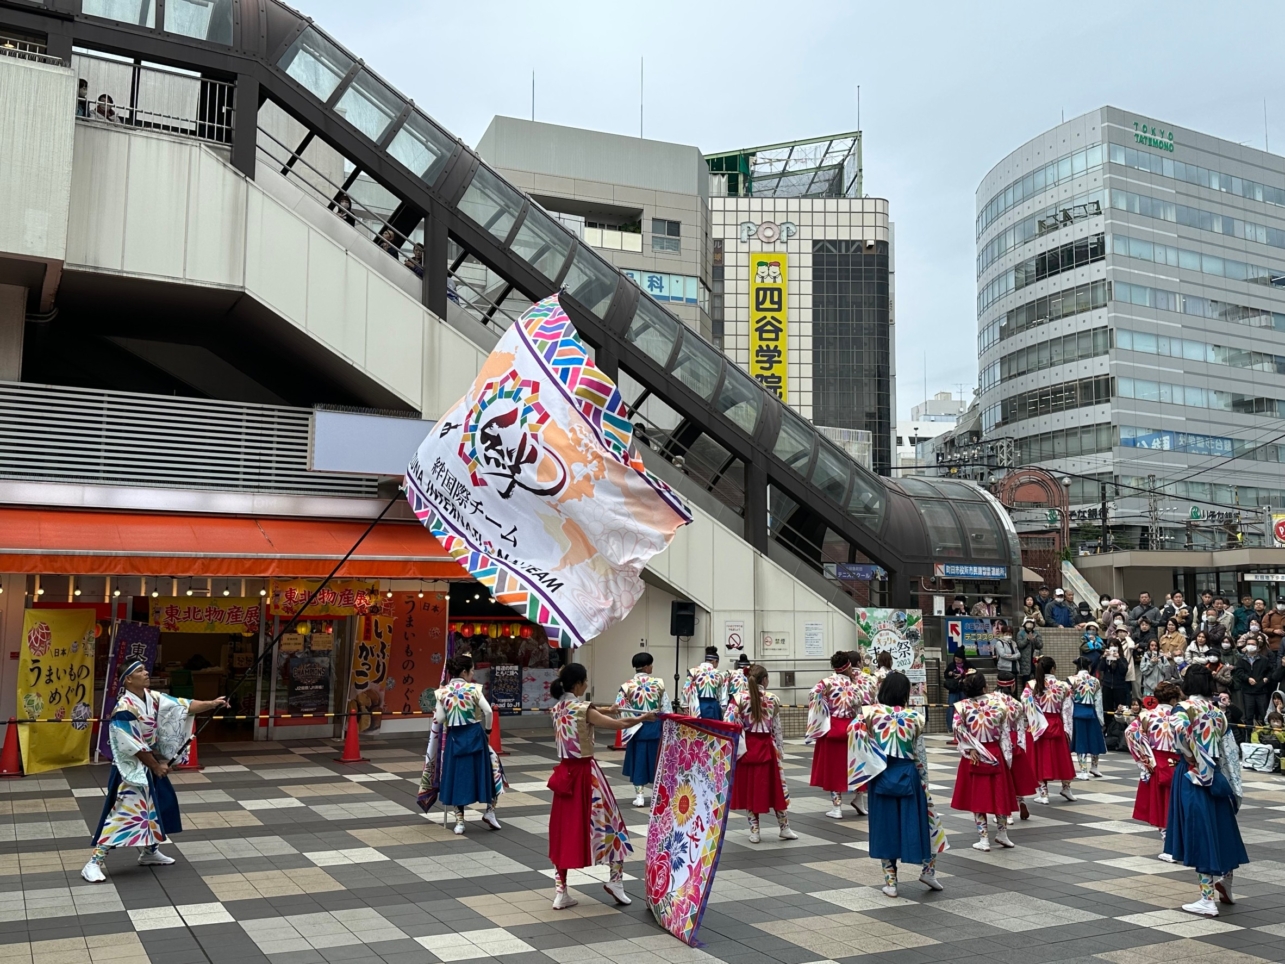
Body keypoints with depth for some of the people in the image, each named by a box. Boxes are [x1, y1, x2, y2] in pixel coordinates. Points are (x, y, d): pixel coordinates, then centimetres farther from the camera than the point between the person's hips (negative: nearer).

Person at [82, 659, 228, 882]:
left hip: (150, 764, 9)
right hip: (131, 769, -9)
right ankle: (95, 862, -7)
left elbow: (184, 706, -1)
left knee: (162, 803, 17)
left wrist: (212, 703, -13)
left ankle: (150, 851, 31)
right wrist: (156, 766, -13)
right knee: (122, 812, -13)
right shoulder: (125, 708, -24)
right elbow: (133, 746, -22)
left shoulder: (153, 698, 1)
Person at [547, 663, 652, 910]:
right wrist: (643, 718, -1)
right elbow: (619, 725, -16)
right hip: (586, 772, -7)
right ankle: (615, 880, 17)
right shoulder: (583, 709, -17)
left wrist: (603, 712, 24)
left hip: (565, 772, 7)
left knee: (565, 828, 11)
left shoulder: (558, 708, 5)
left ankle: (561, 891, 12)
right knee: (607, 823, 10)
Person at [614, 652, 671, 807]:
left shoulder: (627, 685, -6)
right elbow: (666, 707, -2)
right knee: (656, 759, 12)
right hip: (655, 727, 0)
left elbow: (620, 707, -8)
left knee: (638, 760, 7)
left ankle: (639, 795, 7)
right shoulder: (658, 683, -6)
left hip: (636, 727, 0)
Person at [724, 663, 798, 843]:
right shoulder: (773, 699, -3)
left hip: (746, 748, -1)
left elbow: (730, 727, -12)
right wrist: (780, 750, 12)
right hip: (766, 748, 1)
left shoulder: (738, 699, -7)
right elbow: (777, 729, 3)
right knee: (776, 788, 13)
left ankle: (754, 831, 12)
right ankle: (784, 828, 22)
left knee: (749, 788, 9)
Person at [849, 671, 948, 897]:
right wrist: (924, 783, 6)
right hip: (907, 776, -1)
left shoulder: (870, 714, -6)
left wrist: (868, 773, 6)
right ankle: (928, 870, 25)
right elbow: (920, 755, -3)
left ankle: (890, 881, 14)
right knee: (923, 819, 19)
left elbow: (861, 746, -6)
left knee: (886, 826, 10)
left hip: (880, 777, 1)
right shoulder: (914, 718, -7)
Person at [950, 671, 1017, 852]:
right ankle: (1002, 833, 28)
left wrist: (970, 749, -9)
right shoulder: (997, 705, -3)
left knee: (978, 796, 7)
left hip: (974, 756, -1)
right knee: (999, 794, 16)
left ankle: (983, 839, 8)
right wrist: (1006, 756, 2)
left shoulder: (961, 706, -7)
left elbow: (960, 731, -17)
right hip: (995, 754, 1)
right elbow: (1004, 733, -1)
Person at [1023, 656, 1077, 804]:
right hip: (1056, 725, 1)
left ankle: (1043, 793, 8)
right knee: (1062, 756, 17)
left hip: (1038, 725, -1)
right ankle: (1066, 788, 30)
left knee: (1041, 757, 5)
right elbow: (1066, 709, -2)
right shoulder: (1063, 686, -3)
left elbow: (1026, 706, -10)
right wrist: (1066, 729, 3)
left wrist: (1033, 724, 0)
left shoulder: (1031, 685, -6)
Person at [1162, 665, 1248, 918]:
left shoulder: (1183, 708, -10)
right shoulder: (1218, 711, 8)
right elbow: (1231, 750, 8)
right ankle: (1225, 885, 32)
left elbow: (1181, 733, -31)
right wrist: (1232, 783, 14)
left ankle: (1208, 899, 1)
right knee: (1221, 830, 17)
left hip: (1193, 777, -6)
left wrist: (1191, 757, -13)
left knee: (1201, 833, -2)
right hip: (1216, 777, 6)